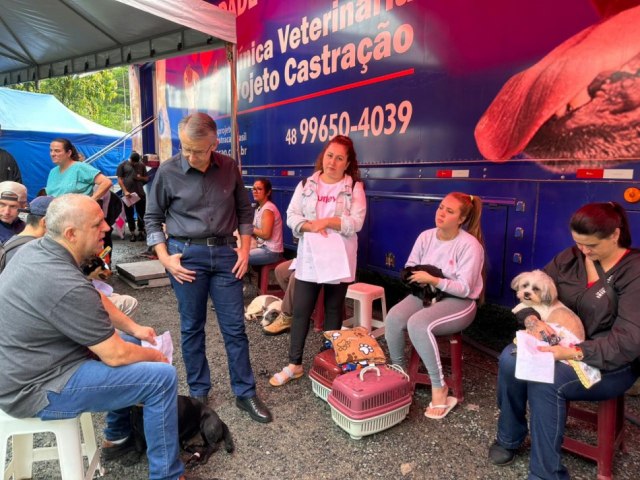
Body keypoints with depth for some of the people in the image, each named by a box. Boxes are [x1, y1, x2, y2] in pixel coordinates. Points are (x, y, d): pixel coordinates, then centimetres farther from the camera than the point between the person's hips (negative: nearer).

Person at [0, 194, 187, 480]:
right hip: (35, 389, -10)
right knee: (162, 377, -13)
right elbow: (116, 355, -23)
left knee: (131, 344, 20)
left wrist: (133, 328, 7)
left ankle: (118, 437, 32)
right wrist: (155, 355, -4)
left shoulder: (36, 249, -2)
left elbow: (93, 301, 12)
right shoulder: (66, 285, -31)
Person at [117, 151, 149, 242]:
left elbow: (147, 178, 14)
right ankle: (132, 233, 12)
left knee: (141, 214, 7)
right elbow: (119, 180, -3)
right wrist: (125, 191, -13)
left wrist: (141, 177, -9)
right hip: (128, 194, -2)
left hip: (140, 193, 2)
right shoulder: (123, 165, 1)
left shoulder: (142, 165, 9)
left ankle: (141, 232, 17)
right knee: (129, 214, 4)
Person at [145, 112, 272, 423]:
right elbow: (153, 218, 2)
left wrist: (245, 247, 1)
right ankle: (198, 392, 28)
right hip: (187, 255, -1)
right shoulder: (168, 172, -6)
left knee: (234, 327, 6)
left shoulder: (229, 167, 0)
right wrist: (165, 258, -7)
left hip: (225, 252, 2)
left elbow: (244, 209, 10)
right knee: (192, 327, 10)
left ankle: (245, 394, 21)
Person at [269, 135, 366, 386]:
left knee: (334, 310, 11)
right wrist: (310, 226, -19)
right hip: (309, 258, 2)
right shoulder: (306, 185, 7)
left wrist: (327, 221, -21)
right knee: (300, 310, 3)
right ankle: (294, 364, 17)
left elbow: (356, 222, -11)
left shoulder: (355, 187, 0)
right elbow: (291, 216, 0)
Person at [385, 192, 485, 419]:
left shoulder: (470, 245, -15)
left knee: (418, 324, -33)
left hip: (458, 302, -5)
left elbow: (464, 288, -19)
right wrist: (415, 278, -16)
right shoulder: (426, 236, 1)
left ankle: (439, 387, -15)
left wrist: (433, 280, -28)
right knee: (393, 318, -24)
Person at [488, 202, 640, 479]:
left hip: (611, 361, -5)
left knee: (545, 384, -31)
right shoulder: (570, 257, 1)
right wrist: (533, 320, -21)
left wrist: (575, 353, -34)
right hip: (562, 345, 5)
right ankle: (509, 438, 1)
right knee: (510, 359, -22)